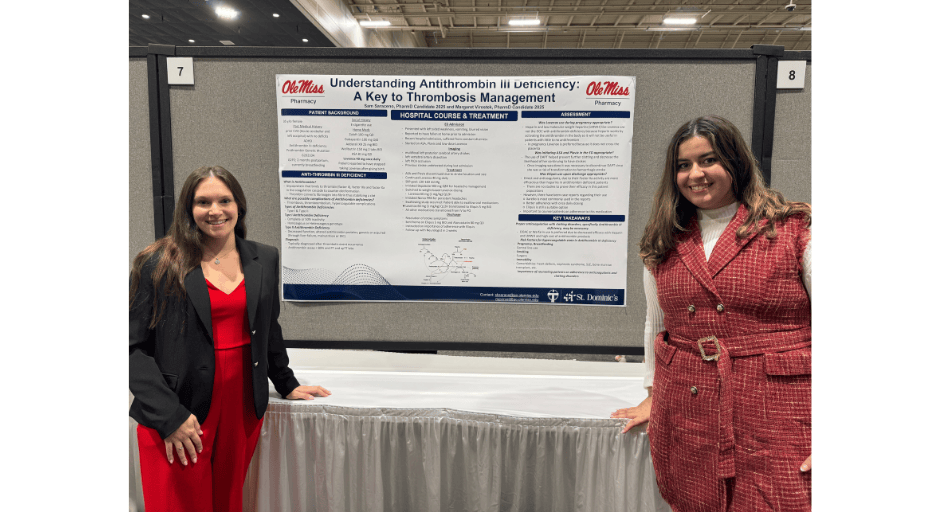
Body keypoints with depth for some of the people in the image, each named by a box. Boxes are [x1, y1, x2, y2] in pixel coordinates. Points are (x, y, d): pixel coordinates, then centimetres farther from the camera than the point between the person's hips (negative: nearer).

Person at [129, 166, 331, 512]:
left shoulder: (264, 260, 7)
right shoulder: (158, 265, -5)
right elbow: (135, 347, -8)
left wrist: (287, 385, 21)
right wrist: (168, 416, -15)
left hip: (243, 411, 3)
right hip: (178, 419, -3)